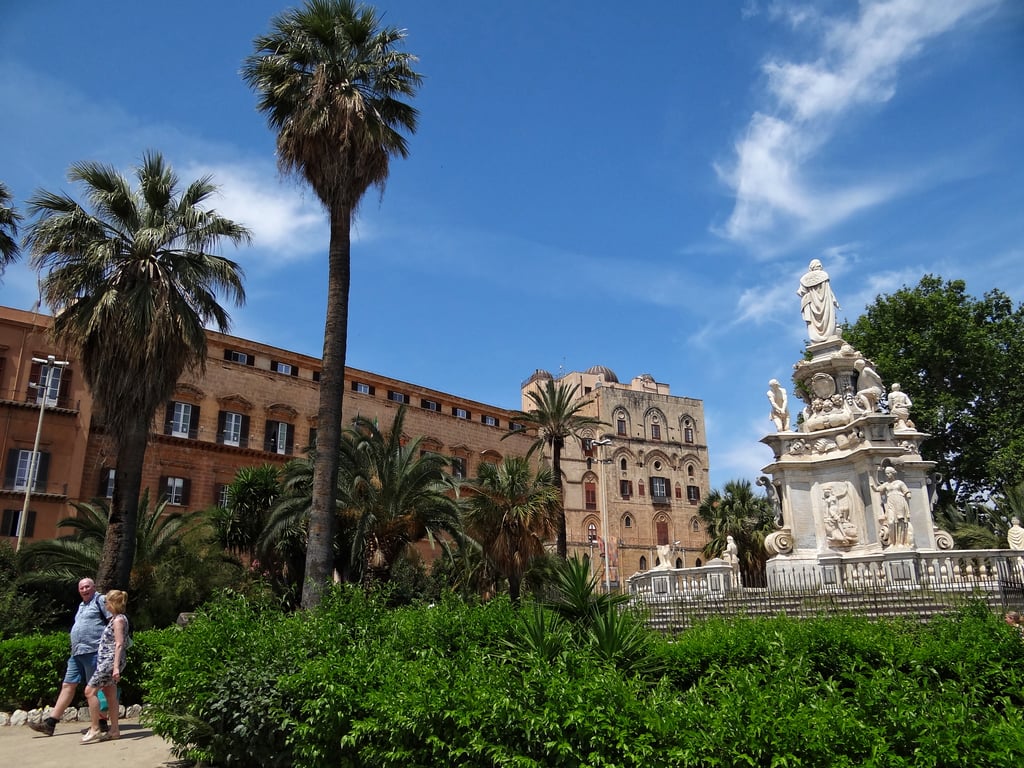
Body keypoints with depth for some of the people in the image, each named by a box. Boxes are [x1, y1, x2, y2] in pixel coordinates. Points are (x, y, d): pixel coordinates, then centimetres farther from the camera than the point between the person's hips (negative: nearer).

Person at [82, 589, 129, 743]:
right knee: (110, 695, 10)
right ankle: (114, 730, 13)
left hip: (110, 661, -10)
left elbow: (119, 644, -19)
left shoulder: (119, 619, -13)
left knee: (90, 690, -9)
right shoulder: (115, 618, 16)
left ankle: (95, 729, -6)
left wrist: (116, 667, -24)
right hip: (106, 661, 10)